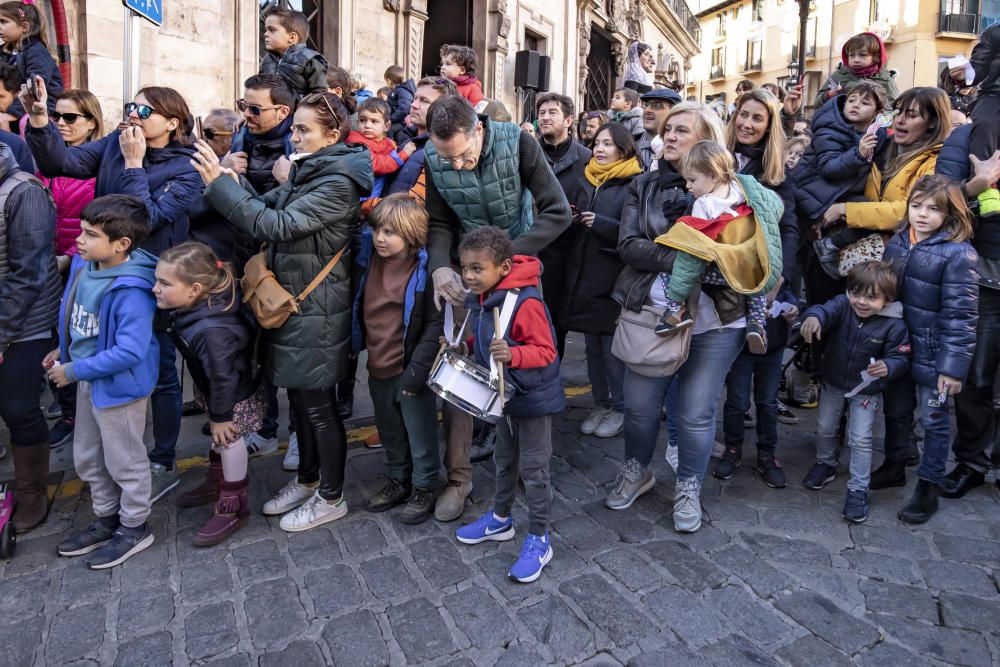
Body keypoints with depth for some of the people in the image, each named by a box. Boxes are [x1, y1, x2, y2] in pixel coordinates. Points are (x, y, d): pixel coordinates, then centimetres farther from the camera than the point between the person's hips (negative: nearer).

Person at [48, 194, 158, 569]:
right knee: (88, 458, 24)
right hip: (88, 381, 9)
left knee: (124, 461, 11)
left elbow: (130, 350, -32)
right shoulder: (84, 265, -4)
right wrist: (65, 350, 7)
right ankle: (106, 520, 44)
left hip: (119, 386, -9)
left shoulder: (131, 291, -30)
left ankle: (134, 528, 33)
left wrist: (73, 371, -24)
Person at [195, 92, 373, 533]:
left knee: (317, 405, 3)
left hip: (317, 310, -8)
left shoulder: (337, 182, -18)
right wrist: (227, 181, -9)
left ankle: (331, 497, 20)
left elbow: (276, 225, -25)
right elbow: (268, 206, 6)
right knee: (300, 398, 18)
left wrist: (219, 182, -22)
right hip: (292, 301, 8)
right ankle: (307, 481, 35)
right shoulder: (305, 171, 10)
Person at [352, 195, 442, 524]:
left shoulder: (423, 270, -18)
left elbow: (435, 324, -18)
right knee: (390, 432, 22)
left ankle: (424, 489, 29)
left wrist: (417, 369, -20)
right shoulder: (369, 260, 0)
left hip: (410, 370, -6)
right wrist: (360, 348, 4)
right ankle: (398, 481, 41)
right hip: (378, 367, 6)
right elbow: (361, 311, 13)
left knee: (420, 434, 10)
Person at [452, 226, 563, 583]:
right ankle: (500, 519, 42)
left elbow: (546, 351, -26)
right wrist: (465, 347, -3)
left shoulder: (526, 302, -28)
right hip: (505, 396, 8)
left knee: (533, 469, 3)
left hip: (534, 398, -8)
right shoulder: (478, 299, -1)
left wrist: (512, 354, -42)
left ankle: (539, 541, 18)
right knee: (504, 460, 23)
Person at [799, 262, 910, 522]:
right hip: (833, 383, 3)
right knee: (824, 428, 18)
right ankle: (825, 464, 44)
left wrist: (887, 367, -39)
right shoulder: (843, 305, -19)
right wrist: (813, 316, -64)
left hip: (866, 391, -3)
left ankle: (858, 489, 17)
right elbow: (826, 310, -39)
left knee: (860, 440, 1)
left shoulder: (894, 324, -21)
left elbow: (901, 357, -16)